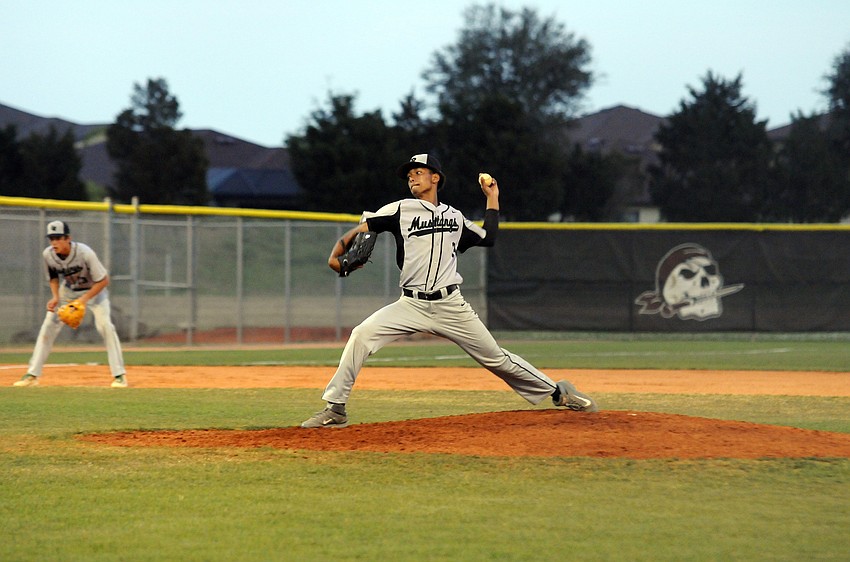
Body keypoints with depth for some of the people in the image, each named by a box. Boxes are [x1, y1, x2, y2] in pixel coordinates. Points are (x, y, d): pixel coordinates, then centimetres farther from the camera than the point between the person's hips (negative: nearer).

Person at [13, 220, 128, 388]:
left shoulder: (85, 253, -33)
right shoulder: (48, 254, -19)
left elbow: (103, 280, -26)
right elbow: (53, 277, 1)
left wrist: (84, 299, -32)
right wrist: (55, 297, -15)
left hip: (94, 291, -4)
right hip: (67, 291, 4)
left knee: (105, 326, -21)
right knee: (48, 327, -4)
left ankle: (119, 375, -14)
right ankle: (32, 374, 2)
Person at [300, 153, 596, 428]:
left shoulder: (455, 217, 14)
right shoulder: (402, 210, 5)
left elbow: (488, 237, 25)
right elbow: (361, 228, -2)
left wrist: (492, 197, 25)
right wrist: (336, 253, -20)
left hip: (450, 306, 1)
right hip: (411, 305, -1)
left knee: (495, 357, 3)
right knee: (361, 335, -22)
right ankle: (335, 409, -16)